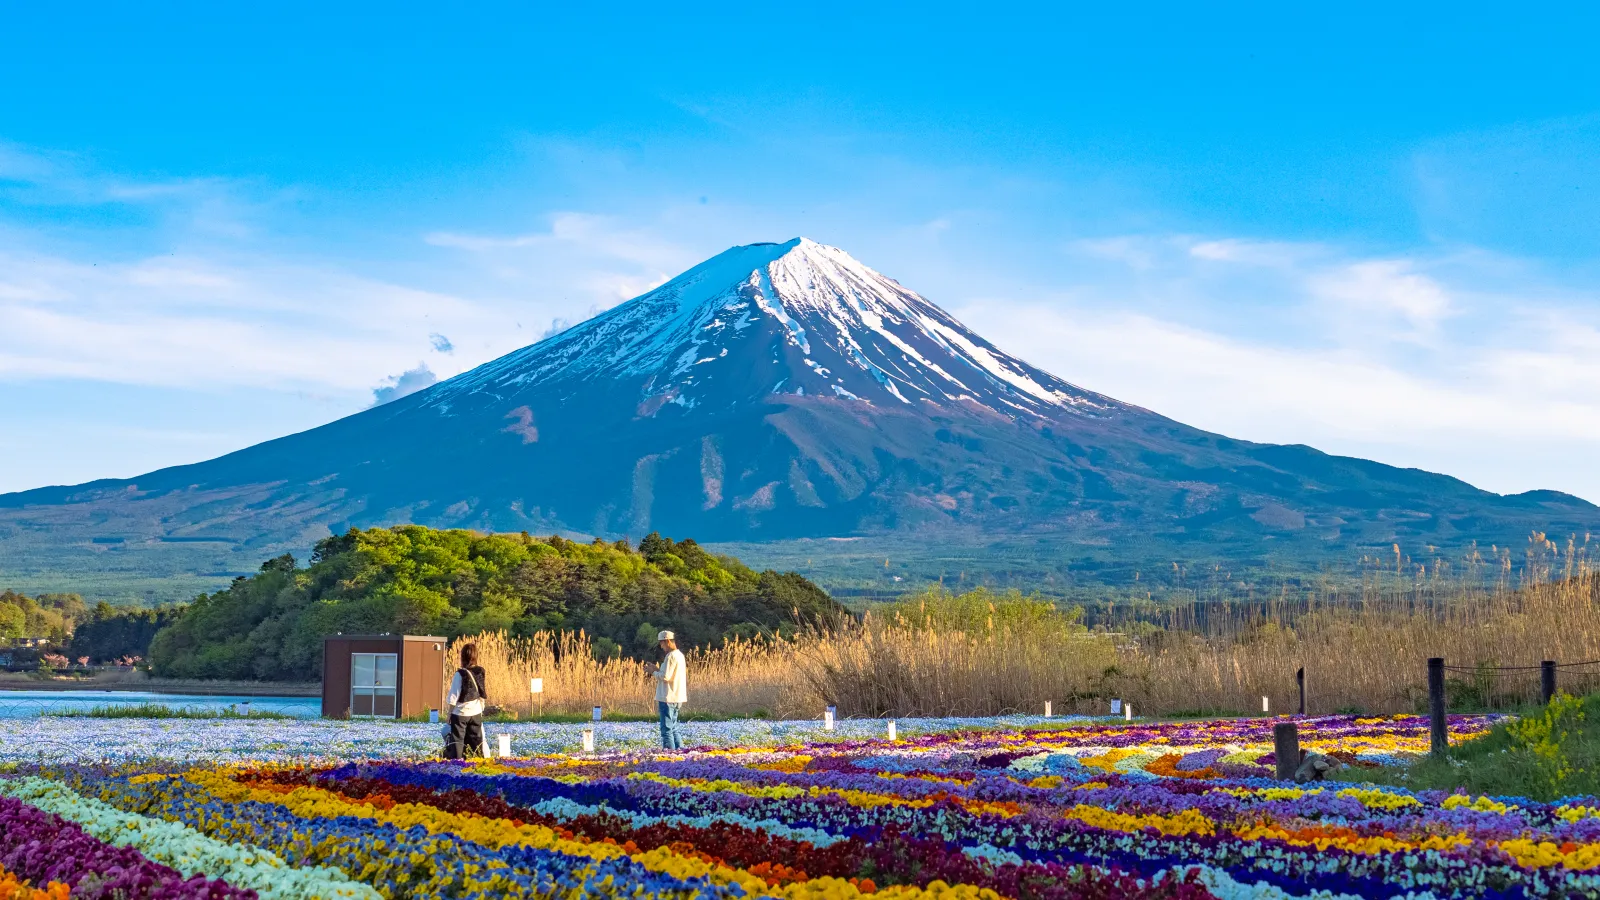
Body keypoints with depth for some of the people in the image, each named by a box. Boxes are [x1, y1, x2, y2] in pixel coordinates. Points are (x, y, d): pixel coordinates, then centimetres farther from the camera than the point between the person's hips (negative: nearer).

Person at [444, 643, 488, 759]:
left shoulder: (460, 674, -15)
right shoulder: (481, 672, -2)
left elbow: (453, 697, -11)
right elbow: (483, 695, 7)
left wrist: (450, 714, 0)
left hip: (460, 713, -4)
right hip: (476, 713, 4)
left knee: (457, 741, 3)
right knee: (476, 741, 11)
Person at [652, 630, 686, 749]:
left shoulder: (671, 656, -14)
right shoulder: (679, 655, 16)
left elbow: (665, 676, -19)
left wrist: (655, 672, -3)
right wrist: (658, 670, 13)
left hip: (668, 697, -10)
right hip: (676, 698, 10)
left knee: (667, 729, -7)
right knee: (673, 728, 15)